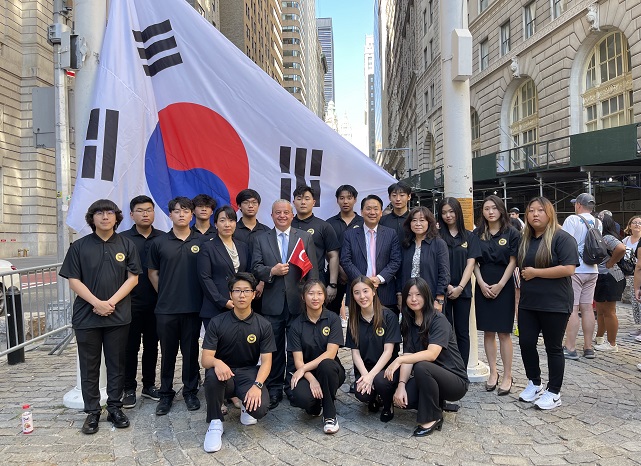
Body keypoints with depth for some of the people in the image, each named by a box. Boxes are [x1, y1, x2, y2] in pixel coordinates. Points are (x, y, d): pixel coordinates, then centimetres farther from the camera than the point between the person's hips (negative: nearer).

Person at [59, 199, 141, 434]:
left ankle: (115, 407, 21)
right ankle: (92, 412, 18)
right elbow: (73, 281, -2)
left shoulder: (126, 245, 4)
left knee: (116, 364, 9)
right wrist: (97, 303, -13)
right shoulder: (79, 246, 2)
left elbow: (132, 278, 0)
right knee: (89, 365, 7)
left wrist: (111, 302, -11)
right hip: (86, 316, 0)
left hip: (118, 316, 0)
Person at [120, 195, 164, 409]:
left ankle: (149, 385, 25)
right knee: (130, 347, 6)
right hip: (131, 303, -2)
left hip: (156, 303, 2)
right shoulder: (123, 239, -1)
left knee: (152, 345, 12)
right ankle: (129, 389, 17)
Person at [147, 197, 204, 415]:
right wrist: (165, 294, 7)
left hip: (193, 307, 0)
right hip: (166, 308, 1)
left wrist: (199, 296, 3)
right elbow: (152, 272, 11)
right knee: (167, 352, 9)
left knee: (191, 351, 9)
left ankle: (190, 391, 23)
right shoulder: (159, 242, 3)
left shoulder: (202, 241, 1)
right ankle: (166, 394, 22)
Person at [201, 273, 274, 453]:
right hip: (224, 373, 0)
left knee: (260, 409, -28)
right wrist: (217, 362, -37)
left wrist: (257, 385, -27)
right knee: (213, 375, -36)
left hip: (249, 374, 1)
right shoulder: (217, 322, -7)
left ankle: (246, 405, 13)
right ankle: (215, 422, -11)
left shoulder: (263, 325, -5)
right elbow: (205, 359, -12)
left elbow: (266, 361, -8)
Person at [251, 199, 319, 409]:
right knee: (274, 348, 8)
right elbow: (255, 267, 1)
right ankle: (274, 389, 18)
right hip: (272, 303, 0)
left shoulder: (305, 238, 6)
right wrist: (271, 271, -17)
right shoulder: (260, 240, 8)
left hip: (298, 301, 0)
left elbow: (312, 269, 2)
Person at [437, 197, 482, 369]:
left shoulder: (470, 237, 8)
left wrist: (460, 287, -10)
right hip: (442, 290, -1)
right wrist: (447, 286, -11)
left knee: (462, 332, 6)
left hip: (462, 291, 1)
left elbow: (470, 264, 1)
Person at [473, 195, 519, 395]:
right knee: (488, 332, 6)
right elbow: (474, 262, 5)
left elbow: (512, 261, -3)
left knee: (503, 333, -1)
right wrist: (482, 284, -7)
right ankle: (493, 373, 17)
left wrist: (500, 285, -11)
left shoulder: (511, 233, 0)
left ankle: (507, 376, 7)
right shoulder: (477, 234, 7)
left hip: (503, 286, -3)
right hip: (483, 287, 3)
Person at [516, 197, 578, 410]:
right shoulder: (525, 239, 10)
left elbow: (568, 268, -21)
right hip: (528, 303, 6)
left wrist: (535, 272, -17)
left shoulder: (561, 238, -11)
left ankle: (554, 392, 19)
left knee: (553, 347, 6)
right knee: (526, 343, 8)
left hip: (555, 304, -6)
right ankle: (534, 383, 29)